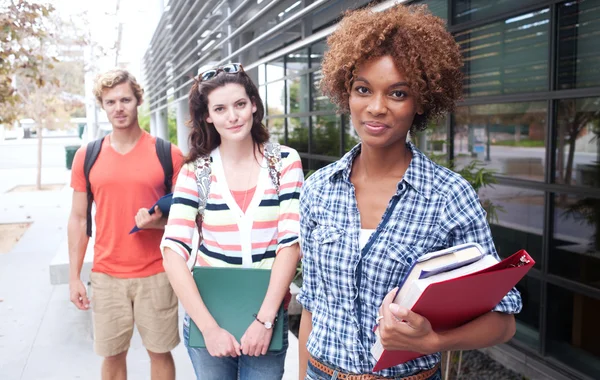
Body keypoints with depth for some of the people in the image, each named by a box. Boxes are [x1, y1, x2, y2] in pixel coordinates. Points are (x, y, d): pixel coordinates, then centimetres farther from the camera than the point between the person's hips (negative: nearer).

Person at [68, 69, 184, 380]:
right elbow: (78, 219, 8)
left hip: (156, 275, -1)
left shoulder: (168, 155, -3)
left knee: (160, 352, 10)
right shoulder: (87, 156, 4)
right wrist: (74, 277, 5)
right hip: (106, 276, 2)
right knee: (112, 354, 11)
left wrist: (158, 222, -18)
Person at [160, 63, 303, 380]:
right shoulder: (196, 171, -5)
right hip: (207, 317, 1)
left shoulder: (285, 161, -4)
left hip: (268, 318, 0)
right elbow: (173, 250, -12)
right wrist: (209, 328, -18)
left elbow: (291, 242, -8)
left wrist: (265, 320, -14)